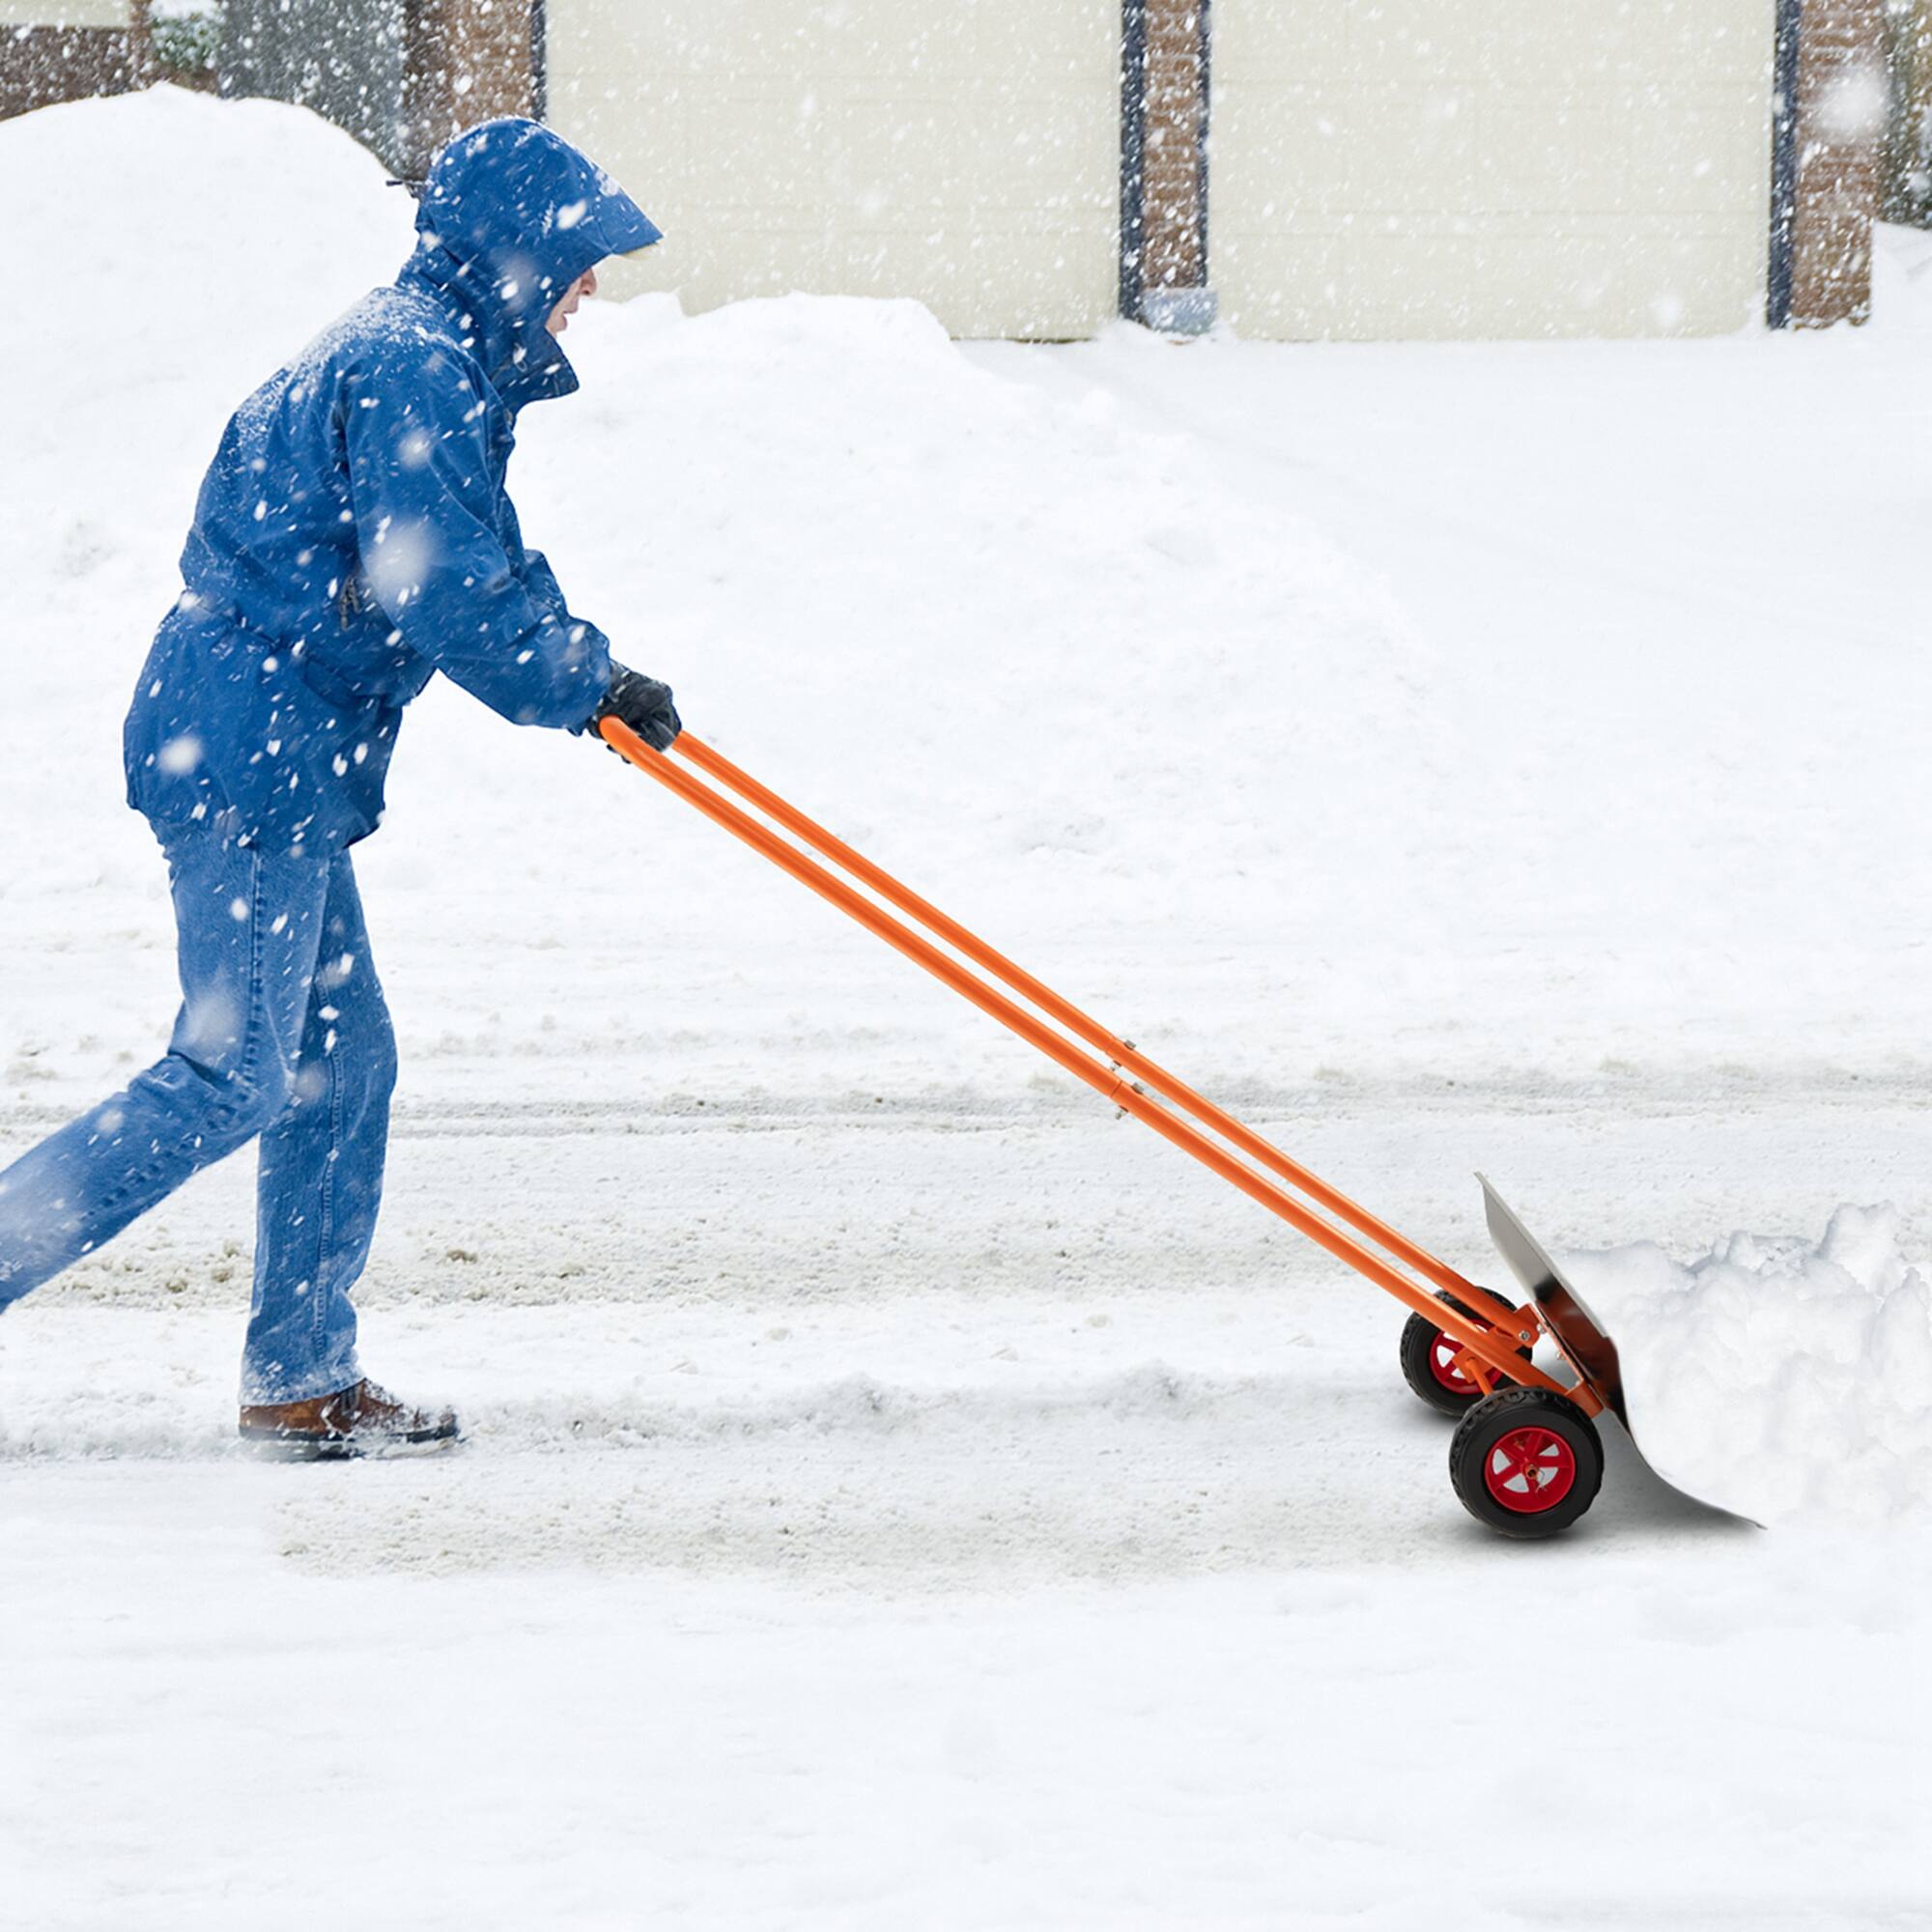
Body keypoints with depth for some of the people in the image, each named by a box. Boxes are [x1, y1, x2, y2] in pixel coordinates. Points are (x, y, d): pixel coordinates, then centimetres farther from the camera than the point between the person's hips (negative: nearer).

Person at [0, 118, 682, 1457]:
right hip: (254, 755, -11)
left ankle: (301, 1382, 18)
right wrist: (585, 688, -7)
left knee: (342, 1063, 13)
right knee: (233, 1079, -11)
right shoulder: (413, 369, -15)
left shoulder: (436, 363, 19)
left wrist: (593, 668, 17)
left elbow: (485, 564, 27)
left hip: (279, 760, 11)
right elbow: (441, 593, -20)